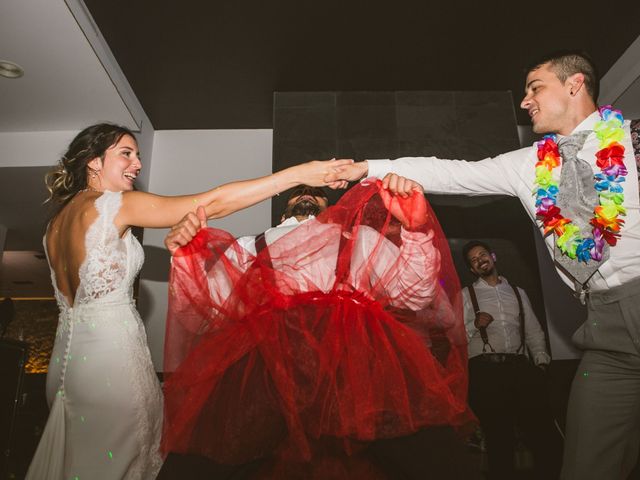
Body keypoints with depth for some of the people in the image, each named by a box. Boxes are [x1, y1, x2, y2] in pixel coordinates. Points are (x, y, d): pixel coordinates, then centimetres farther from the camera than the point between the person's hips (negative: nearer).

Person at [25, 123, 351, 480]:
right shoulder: (112, 205, -14)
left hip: (69, 355, 9)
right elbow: (213, 204, -21)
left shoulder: (56, 224, 12)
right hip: (111, 352, -9)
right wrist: (300, 173, -20)